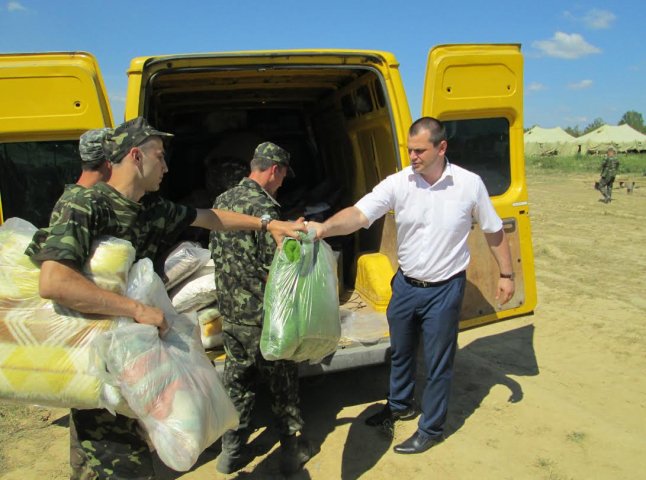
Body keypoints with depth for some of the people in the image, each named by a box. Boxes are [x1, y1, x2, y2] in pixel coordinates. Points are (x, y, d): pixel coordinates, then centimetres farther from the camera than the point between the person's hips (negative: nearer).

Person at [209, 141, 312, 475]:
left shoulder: (222, 201, 5)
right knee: (283, 385, 12)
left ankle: (232, 452, 31)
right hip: (263, 318, -7)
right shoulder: (263, 207, -20)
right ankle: (292, 450, 27)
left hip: (230, 314, 7)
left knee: (236, 382, 19)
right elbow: (274, 272, -22)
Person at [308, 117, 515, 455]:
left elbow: (493, 231, 1)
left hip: (444, 290, -3)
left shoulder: (469, 184, -12)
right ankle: (400, 405, 50)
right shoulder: (398, 183, -11)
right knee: (400, 352, 23)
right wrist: (324, 227, -42)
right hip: (405, 285, 3)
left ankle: (431, 429, 33)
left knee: (437, 364, 10)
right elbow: (358, 214, -23)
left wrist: (506, 274, 5)